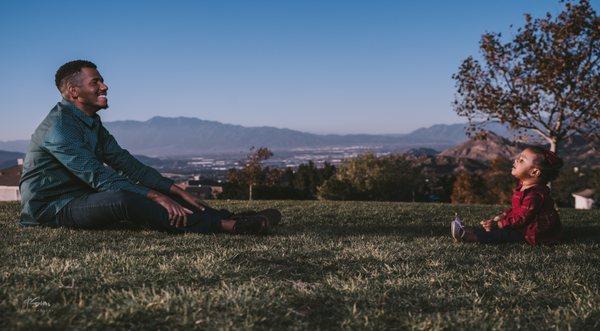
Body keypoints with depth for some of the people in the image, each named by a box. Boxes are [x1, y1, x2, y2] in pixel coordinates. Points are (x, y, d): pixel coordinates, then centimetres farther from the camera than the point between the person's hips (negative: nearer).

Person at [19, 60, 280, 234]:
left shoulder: (92, 124, 11)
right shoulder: (59, 127, -19)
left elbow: (128, 165, 5)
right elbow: (99, 176, -27)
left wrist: (179, 193, -5)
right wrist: (156, 197, -32)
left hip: (81, 198, 10)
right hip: (50, 209, -10)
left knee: (159, 191, -2)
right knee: (123, 199, -36)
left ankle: (230, 218, -13)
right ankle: (226, 225, -40)